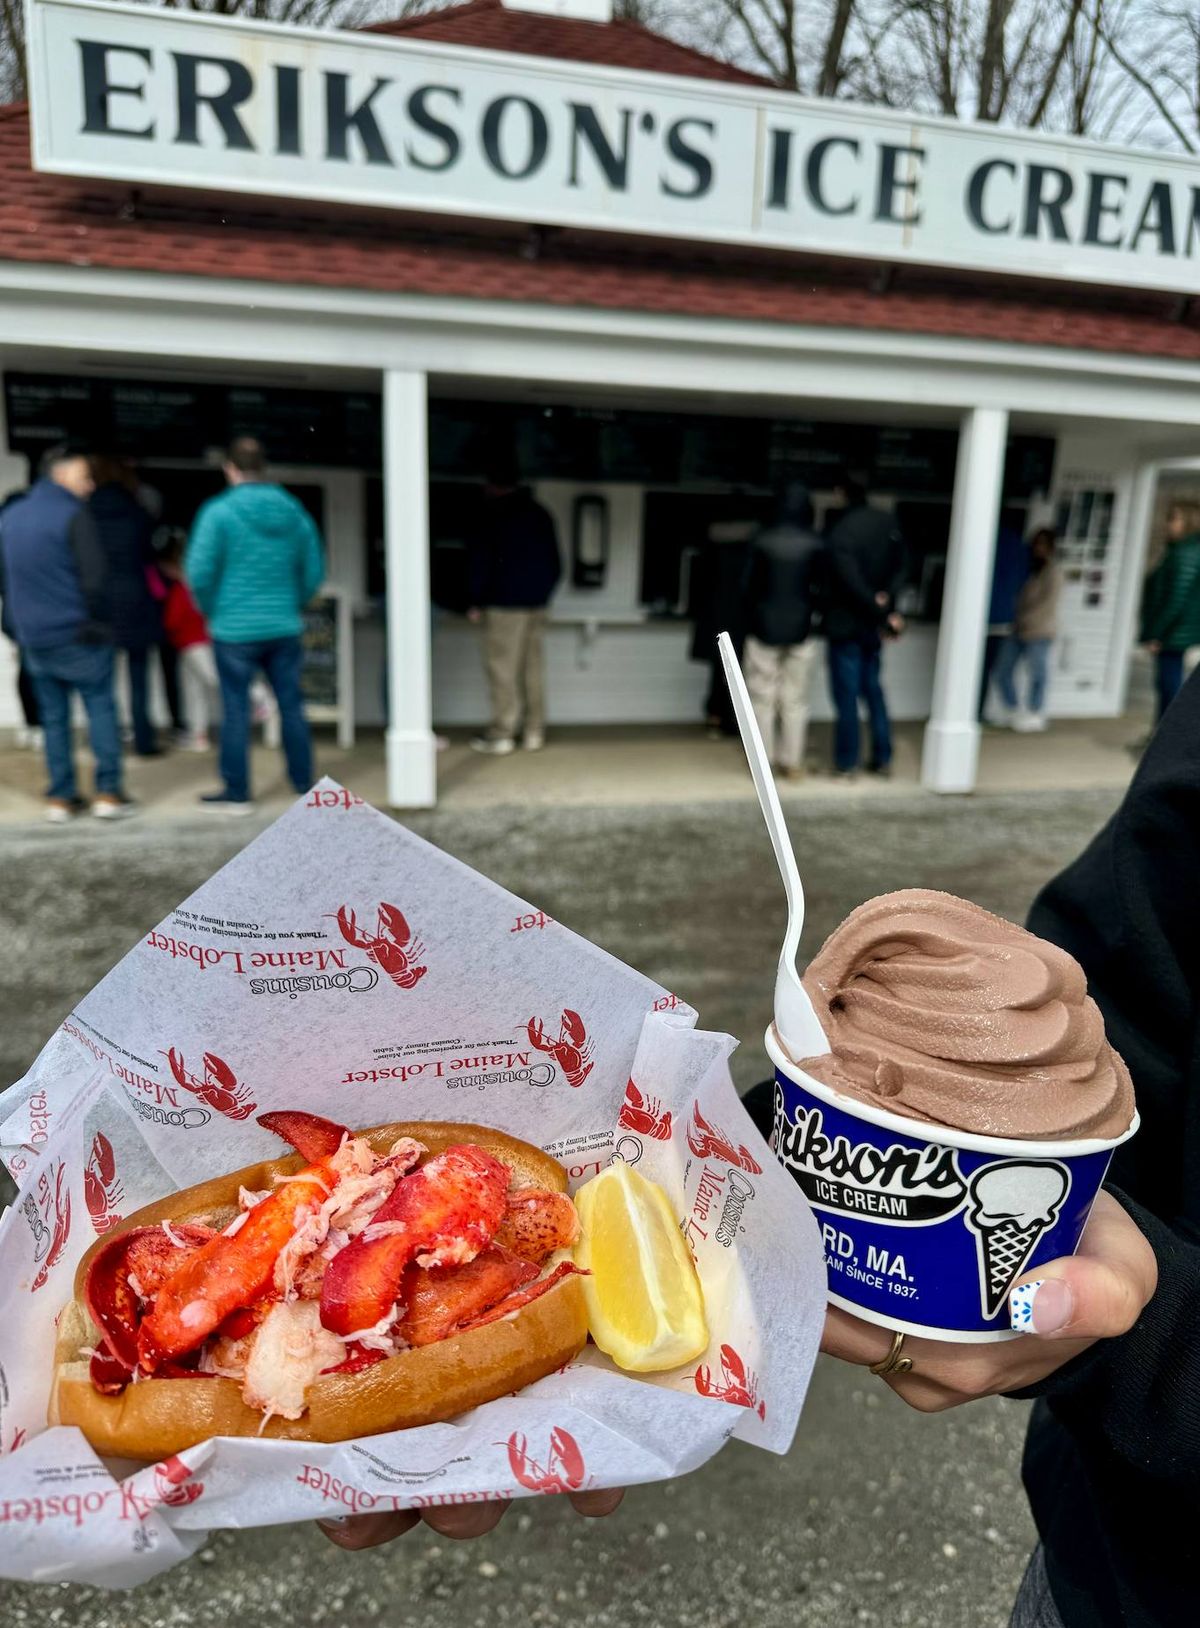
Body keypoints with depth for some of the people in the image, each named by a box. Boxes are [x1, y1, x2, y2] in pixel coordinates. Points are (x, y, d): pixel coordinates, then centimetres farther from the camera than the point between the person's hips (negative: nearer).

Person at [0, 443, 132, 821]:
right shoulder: (72, 514, -10)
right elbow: (95, 577, -15)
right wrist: (98, 620, -2)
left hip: (33, 637, 6)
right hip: (76, 634, -6)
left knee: (53, 716, 11)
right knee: (100, 706, 3)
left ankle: (60, 797, 12)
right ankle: (108, 791, 0)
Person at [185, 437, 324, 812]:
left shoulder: (219, 511, -9)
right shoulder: (294, 511, 4)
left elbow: (199, 572, -11)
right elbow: (314, 570, 8)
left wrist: (212, 611, 5)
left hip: (235, 630, -4)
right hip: (285, 627, 4)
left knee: (235, 710, 4)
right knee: (291, 705, 12)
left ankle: (237, 793, 11)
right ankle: (305, 784, 19)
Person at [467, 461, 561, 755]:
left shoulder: (492, 516, -6)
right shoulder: (540, 514, 13)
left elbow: (481, 562, -7)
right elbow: (555, 564, 16)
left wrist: (476, 602, 1)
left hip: (504, 604, -6)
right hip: (536, 605, 6)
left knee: (502, 670, -3)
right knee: (532, 668, 9)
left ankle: (500, 735, -2)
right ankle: (534, 733, 11)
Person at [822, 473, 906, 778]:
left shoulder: (841, 531, -20)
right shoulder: (888, 523, 4)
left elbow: (853, 583, -19)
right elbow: (899, 567, 5)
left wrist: (883, 616, -11)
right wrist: (888, 600, -7)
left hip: (846, 624, -7)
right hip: (872, 624, 7)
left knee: (846, 695, 1)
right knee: (873, 688, 16)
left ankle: (846, 763, 8)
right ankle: (883, 758, 20)